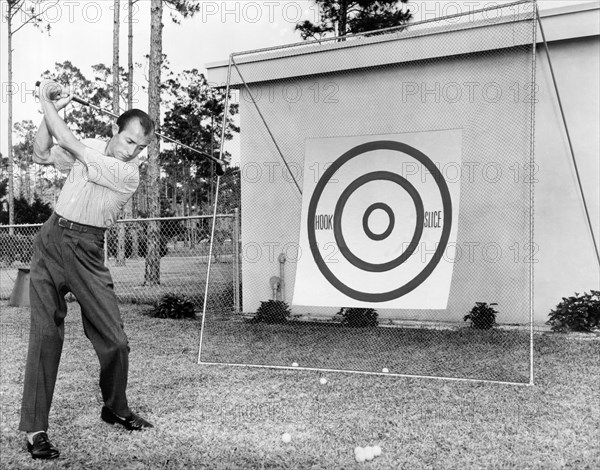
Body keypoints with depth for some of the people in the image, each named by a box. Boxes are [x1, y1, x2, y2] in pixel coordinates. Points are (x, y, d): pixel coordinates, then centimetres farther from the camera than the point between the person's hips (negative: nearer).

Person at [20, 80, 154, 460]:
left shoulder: (129, 174, -11)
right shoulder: (92, 146, 7)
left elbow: (70, 145, -13)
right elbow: (42, 155, 11)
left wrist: (45, 101, -3)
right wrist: (52, 109, -2)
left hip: (86, 251, -2)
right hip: (51, 240, 2)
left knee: (114, 340, -2)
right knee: (46, 333, -6)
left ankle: (116, 409, 25)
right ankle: (35, 429, 2)